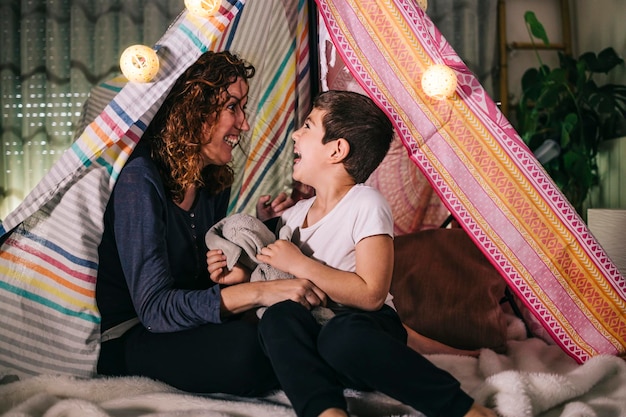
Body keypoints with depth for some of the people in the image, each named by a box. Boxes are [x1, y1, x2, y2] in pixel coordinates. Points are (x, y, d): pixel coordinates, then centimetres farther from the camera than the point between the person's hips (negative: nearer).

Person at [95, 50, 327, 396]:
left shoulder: (215, 182, 4)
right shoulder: (141, 180, -20)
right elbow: (154, 307, -27)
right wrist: (257, 292, -36)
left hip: (187, 324, 6)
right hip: (131, 337, -6)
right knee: (246, 349, -32)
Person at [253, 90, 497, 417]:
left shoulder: (365, 205, -9)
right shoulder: (292, 215, 12)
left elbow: (371, 295, -18)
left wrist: (299, 264, -14)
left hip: (364, 332, -5)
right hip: (313, 341, 5)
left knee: (343, 334, -38)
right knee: (279, 318, -25)